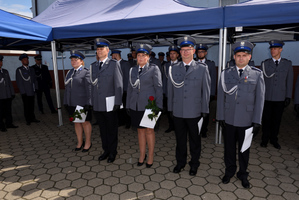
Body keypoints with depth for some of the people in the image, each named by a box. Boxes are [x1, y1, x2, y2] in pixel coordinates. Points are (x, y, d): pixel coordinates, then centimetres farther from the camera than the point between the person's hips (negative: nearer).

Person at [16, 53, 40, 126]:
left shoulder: (31, 69, 13)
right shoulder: (19, 70, -4)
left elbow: (34, 79, 15)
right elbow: (19, 82, -7)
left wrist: (36, 88, 6)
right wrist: (23, 92, -11)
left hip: (32, 91, 4)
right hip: (25, 92, -4)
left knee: (32, 106, 12)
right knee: (26, 106, 4)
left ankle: (32, 118, 22)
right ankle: (28, 120, 14)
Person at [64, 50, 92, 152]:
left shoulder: (86, 72, -8)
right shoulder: (69, 73, 13)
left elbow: (89, 89, -13)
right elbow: (67, 88, 15)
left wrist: (88, 103, -17)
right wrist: (66, 102, 12)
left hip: (82, 103, -6)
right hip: (72, 103, 6)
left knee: (85, 122, 6)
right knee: (76, 122, 14)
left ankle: (88, 143, 22)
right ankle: (79, 142, 29)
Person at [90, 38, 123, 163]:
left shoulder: (114, 64, -3)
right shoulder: (94, 66, 13)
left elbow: (118, 85, -8)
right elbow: (93, 85, 13)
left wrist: (117, 103, -12)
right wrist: (92, 102, 7)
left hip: (110, 104, -5)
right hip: (97, 105, 5)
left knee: (112, 129, 8)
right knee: (102, 129, 15)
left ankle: (112, 152, 25)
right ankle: (106, 150, 31)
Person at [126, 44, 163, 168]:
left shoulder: (154, 69, -2)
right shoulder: (133, 70, 12)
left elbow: (158, 87, -5)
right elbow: (130, 88, 15)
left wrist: (158, 106, -10)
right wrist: (128, 105, 13)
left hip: (148, 105, -4)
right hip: (135, 105, 4)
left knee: (149, 130, 4)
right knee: (140, 130, 12)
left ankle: (150, 156, 20)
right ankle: (142, 155, 27)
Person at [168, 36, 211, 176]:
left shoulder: (202, 69, -1)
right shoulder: (173, 69, 5)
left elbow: (206, 91, -1)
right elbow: (170, 90, 8)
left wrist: (204, 111, -2)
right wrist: (170, 108, 6)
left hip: (195, 112, -2)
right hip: (178, 112, 2)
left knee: (195, 140, 13)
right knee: (180, 139, 15)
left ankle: (194, 164, 32)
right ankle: (180, 162, 35)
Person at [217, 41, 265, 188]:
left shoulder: (257, 74, 0)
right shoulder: (225, 73, 2)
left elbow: (260, 99, -2)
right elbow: (221, 96, 2)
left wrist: (257, 121, -6)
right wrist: (220, 117, -1)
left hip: (246, 120, 0)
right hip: (228, 119, 1)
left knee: (244, 149, 15)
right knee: (229, 147, 14)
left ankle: (243, 174, 36)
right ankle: (229, 171, 35)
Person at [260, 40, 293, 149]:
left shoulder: (287, 64, 5)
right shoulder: (265, 63, 1)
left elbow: (289, 81, 6)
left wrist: (288, 97, 2)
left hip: (280, 99, 1)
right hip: (267, 98, -1)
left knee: (276, 120, 10)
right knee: (266, 120, 7)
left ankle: (274, 139, 26)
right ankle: (265, 139, 22)